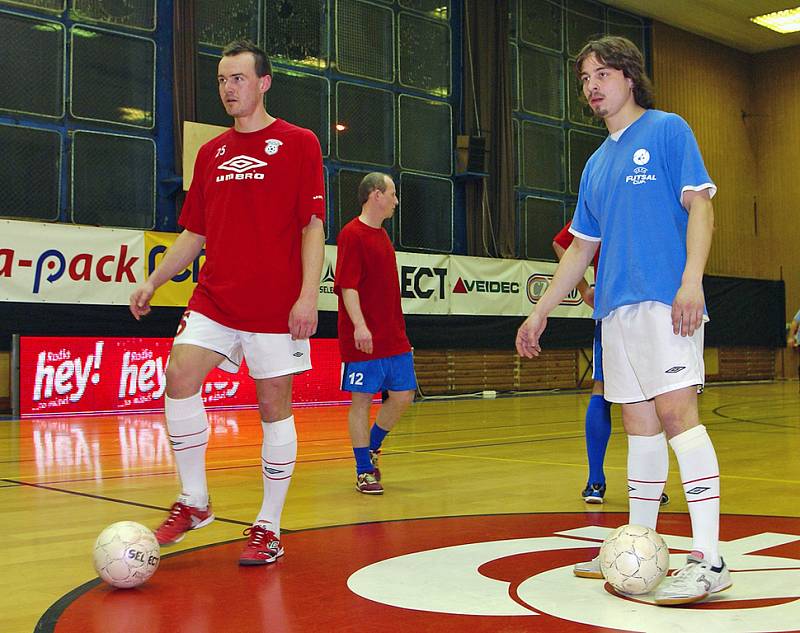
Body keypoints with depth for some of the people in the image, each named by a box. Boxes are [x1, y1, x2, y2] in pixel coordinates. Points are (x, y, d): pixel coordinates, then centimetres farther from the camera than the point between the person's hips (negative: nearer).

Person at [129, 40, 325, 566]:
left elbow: (313, 227, -6)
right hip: (214, 300, 5)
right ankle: (194, 501, 4)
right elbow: (194, 233, 19)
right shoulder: (211, 153, 15)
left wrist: (308, 294, -16)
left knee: (275, 407, 0)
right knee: (180, 377, -13)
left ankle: (270, 528, 13)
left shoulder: (298, 143, 0)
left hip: (276, 305, -4)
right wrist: (154, 282, 10)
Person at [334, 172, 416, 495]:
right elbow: (347, 286, -18)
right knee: (362, 400, 0)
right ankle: (364, 471, 10)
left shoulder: (382, 235, 16)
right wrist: (359, 325, -28)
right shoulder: (352, 234, -10)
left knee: (402, 396, 8)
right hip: (365, 340, -8)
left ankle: (371, 448, 29)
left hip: (394, 338, 8)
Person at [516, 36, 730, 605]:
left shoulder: (668, 130, 3)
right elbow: (581, 248, 24)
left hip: (665, 300, -7)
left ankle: (708, 559, -15)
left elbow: (699, 206, -5)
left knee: (676, 411, -15)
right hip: (616, 305, 7)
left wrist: (691, 281, -19)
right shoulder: (597, 164, 22)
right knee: (638, 423, 9)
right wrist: (540, 313, 22)